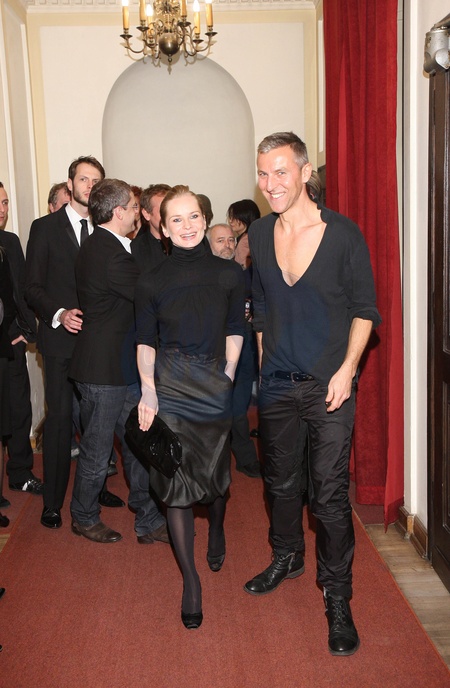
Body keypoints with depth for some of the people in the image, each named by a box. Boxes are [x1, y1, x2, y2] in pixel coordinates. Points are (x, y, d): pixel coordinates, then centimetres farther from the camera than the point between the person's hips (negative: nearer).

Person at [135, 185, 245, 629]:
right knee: (177, 481, -1)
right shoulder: (152, 283, 0)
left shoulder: (228, 274, 3)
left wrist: (227, 376, 1)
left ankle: (216, 532, 48)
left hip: (215, 387, 1)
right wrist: (148, 389, -8)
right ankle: (190, 580, 14)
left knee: (215, 475, 11)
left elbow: (234, 332, 9)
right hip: (169, 387, -1)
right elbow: (145, 342, 3)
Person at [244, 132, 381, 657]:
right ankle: (286, 559, 42)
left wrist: (346, 369, -14)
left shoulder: (343, 234, -9)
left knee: (329, 492, -3)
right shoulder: (258, 235, 3)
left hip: (329, 383, -4)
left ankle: (336, 597, 14)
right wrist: (263, 364, 12)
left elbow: (365, 309, -4)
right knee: (280, 479, 18)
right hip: (277, 382, 5)